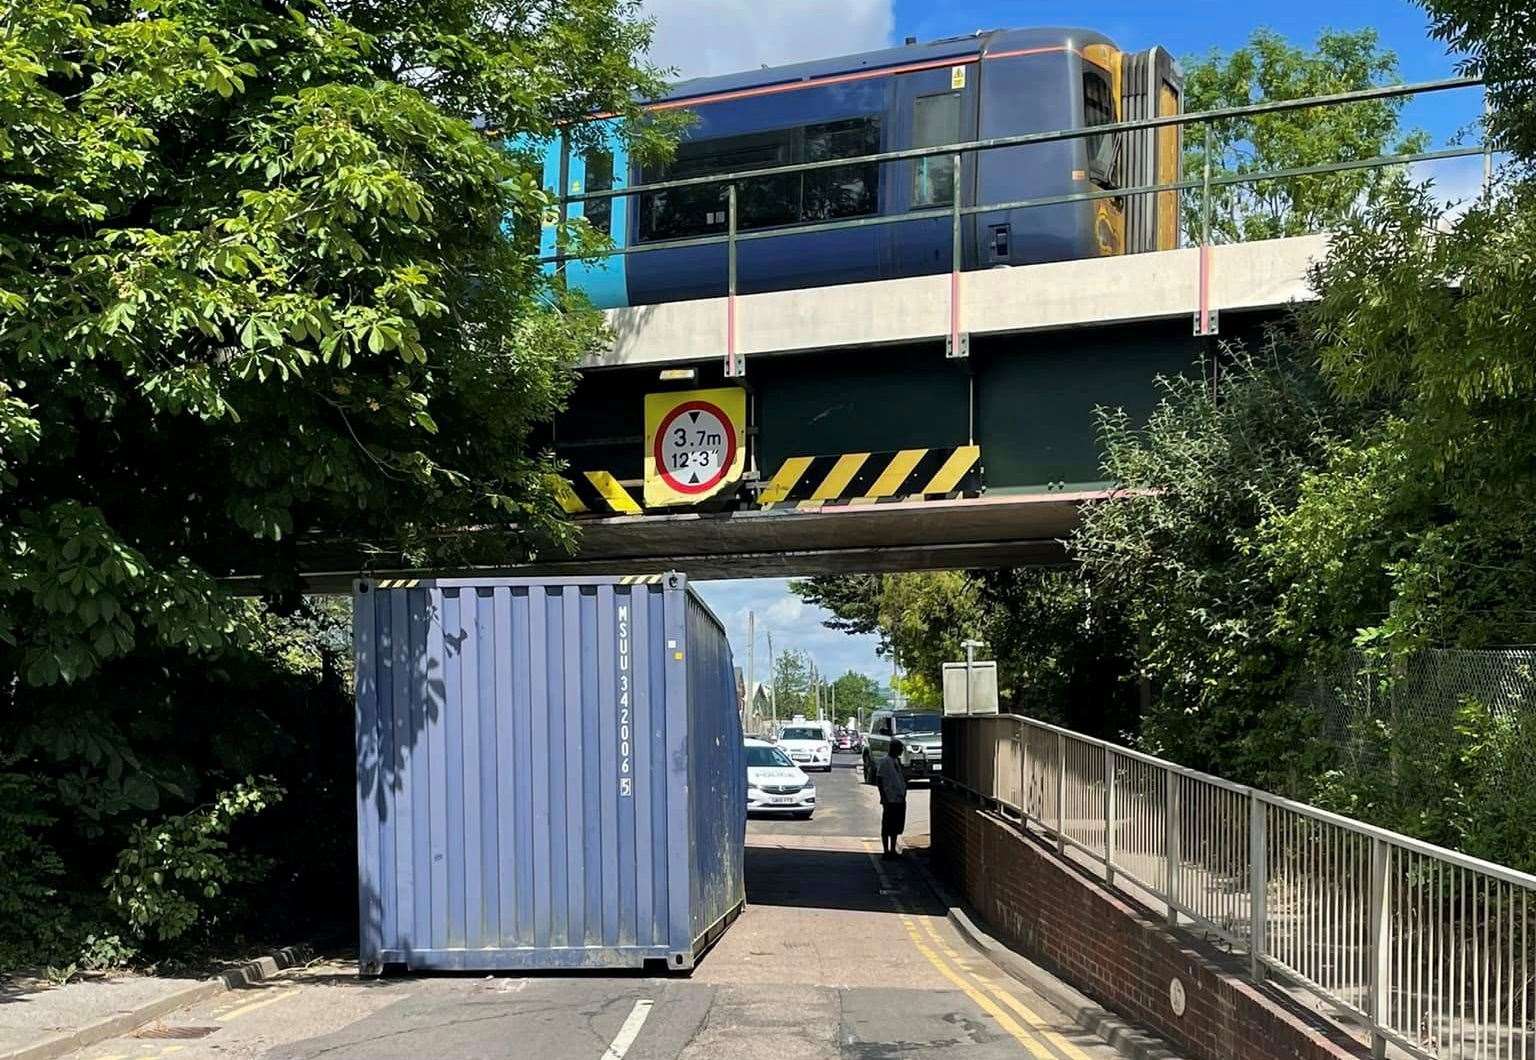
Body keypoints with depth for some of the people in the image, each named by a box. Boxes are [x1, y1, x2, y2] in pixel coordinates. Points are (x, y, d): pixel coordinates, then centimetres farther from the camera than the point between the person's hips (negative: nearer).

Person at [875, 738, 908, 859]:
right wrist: (884, 798, -18)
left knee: (897, 826, 13)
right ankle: (886, 851, 4)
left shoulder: (897, 760, 13)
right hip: (890, 799, -9)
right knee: (887, 827, -1)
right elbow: (879, 780, -15)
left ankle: (893, 850, 22)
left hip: (900, 798, 9)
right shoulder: (884, 761, -13)